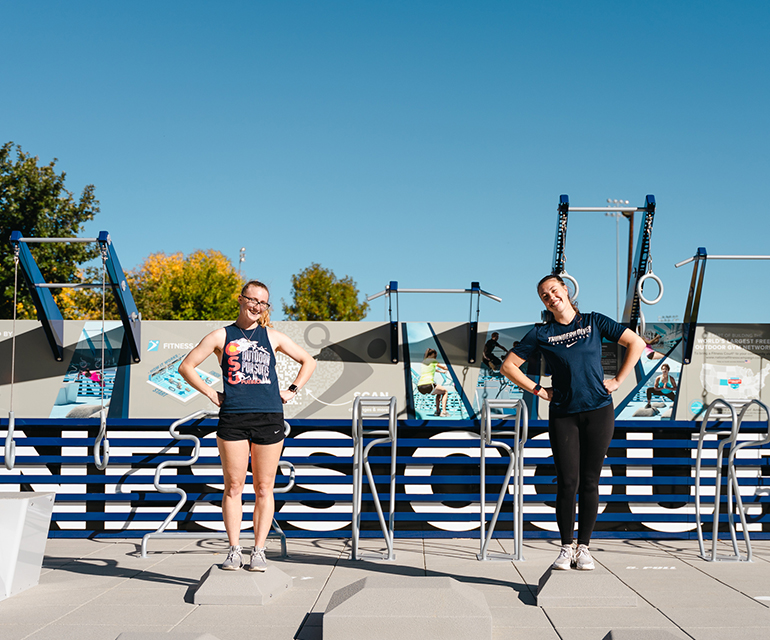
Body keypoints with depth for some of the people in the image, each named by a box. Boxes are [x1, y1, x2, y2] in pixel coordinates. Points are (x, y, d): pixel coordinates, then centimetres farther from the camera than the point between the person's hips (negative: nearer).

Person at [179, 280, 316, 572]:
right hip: (232, 417, -1)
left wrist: (292, 390, 11)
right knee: (233, 486, -2)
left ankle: (259, 551, 8)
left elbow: (308, 361, 22)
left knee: (264, 488, 2)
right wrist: (211, 393, 4)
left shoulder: (272, 337, 13)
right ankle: (234, 550, 6)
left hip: (269, 417, 1)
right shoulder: (222, 336, 10)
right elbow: (186, 366, 12)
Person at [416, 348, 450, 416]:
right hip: (428, 385, -6)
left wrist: (441, 371, 61)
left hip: (420, 388, 6)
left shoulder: (423, 361, 23)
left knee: (439, 392, 32)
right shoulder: (434, 361, 6)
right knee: (445, 392, 18)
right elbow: (444, 368, 20)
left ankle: (437, 411, 25)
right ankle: (443, 412, 2)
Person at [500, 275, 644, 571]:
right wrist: (538, 391, 0)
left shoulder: (594, 322, 5)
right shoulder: (541, 333, 4)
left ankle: (584, 547, 13)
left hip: (598, 412, 0)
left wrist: (617, 380, 2)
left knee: (590, 481, 3)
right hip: (563, 415, 0)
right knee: (567, 482, -4)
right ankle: (566, 547, 9)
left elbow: (637, 343, 7)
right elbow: (508, 366, 7)